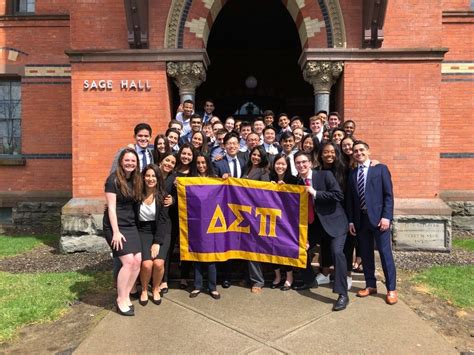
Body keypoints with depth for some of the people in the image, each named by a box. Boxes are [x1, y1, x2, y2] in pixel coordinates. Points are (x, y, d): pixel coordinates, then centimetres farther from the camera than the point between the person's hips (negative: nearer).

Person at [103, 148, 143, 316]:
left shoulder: (136, 180, 9)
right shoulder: (113, 179, -10)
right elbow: (111, 207, -13)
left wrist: (132, 224, 4)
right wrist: (116, 232, -17)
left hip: (131, 225, 7)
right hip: (115, 226, -6)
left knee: (138, 261, -1)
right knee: (128, 261, -12)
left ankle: (126, 295, 16)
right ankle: (121, 300, 4)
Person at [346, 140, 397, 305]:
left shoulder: (380, 169, 1)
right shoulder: (352, 174, 12)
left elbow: (389, 194, -5)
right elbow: (350, 199, 12)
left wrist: (386, 216, -14)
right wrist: (351, 220, 5)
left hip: (379, 217, -4)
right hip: (361, 219, 4)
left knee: (385, 253, -1)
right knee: (366, 254, 10)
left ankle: (391, 289, 10)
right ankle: (370, 285, 22)